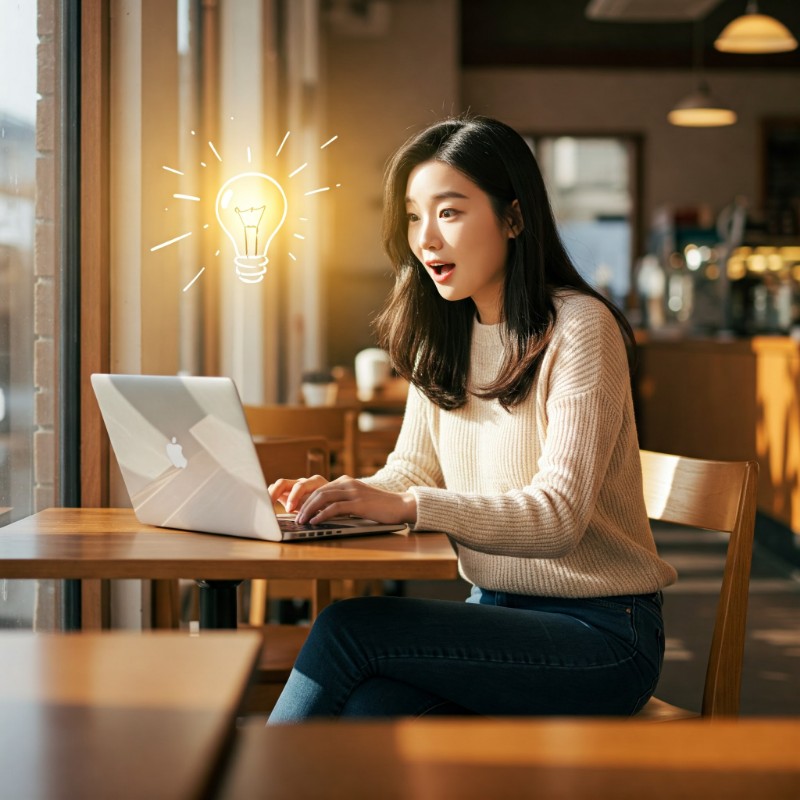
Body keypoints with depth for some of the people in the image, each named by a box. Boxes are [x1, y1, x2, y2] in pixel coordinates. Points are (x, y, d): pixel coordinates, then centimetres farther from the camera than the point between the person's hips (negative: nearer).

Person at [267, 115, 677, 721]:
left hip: (600, 633, -5)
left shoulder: (578, 329, -14)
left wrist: (408, 505, -35)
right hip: (495, 610, 5)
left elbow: (558, 516, -22)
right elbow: (413, 470, 10)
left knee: (348, 627, -24)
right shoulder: (440, 336, 10)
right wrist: (342, 494, -12)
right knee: (363, 712, -27)